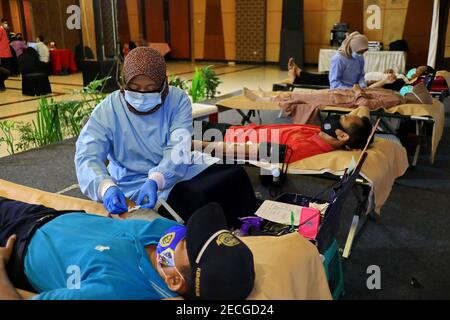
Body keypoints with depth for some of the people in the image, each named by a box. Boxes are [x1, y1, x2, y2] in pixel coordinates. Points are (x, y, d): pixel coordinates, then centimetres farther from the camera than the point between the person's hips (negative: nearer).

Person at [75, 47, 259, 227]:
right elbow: (87, 157, -19)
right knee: (196, 198, -30)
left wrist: (155, 181, -39)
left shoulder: (178, 99, -7)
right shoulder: (108, 110, -9)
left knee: (235, 175, -18)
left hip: (179, 170, 3)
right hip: (137, 183, -2)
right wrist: (106, 187, -41)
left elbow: (179, 148, -19)